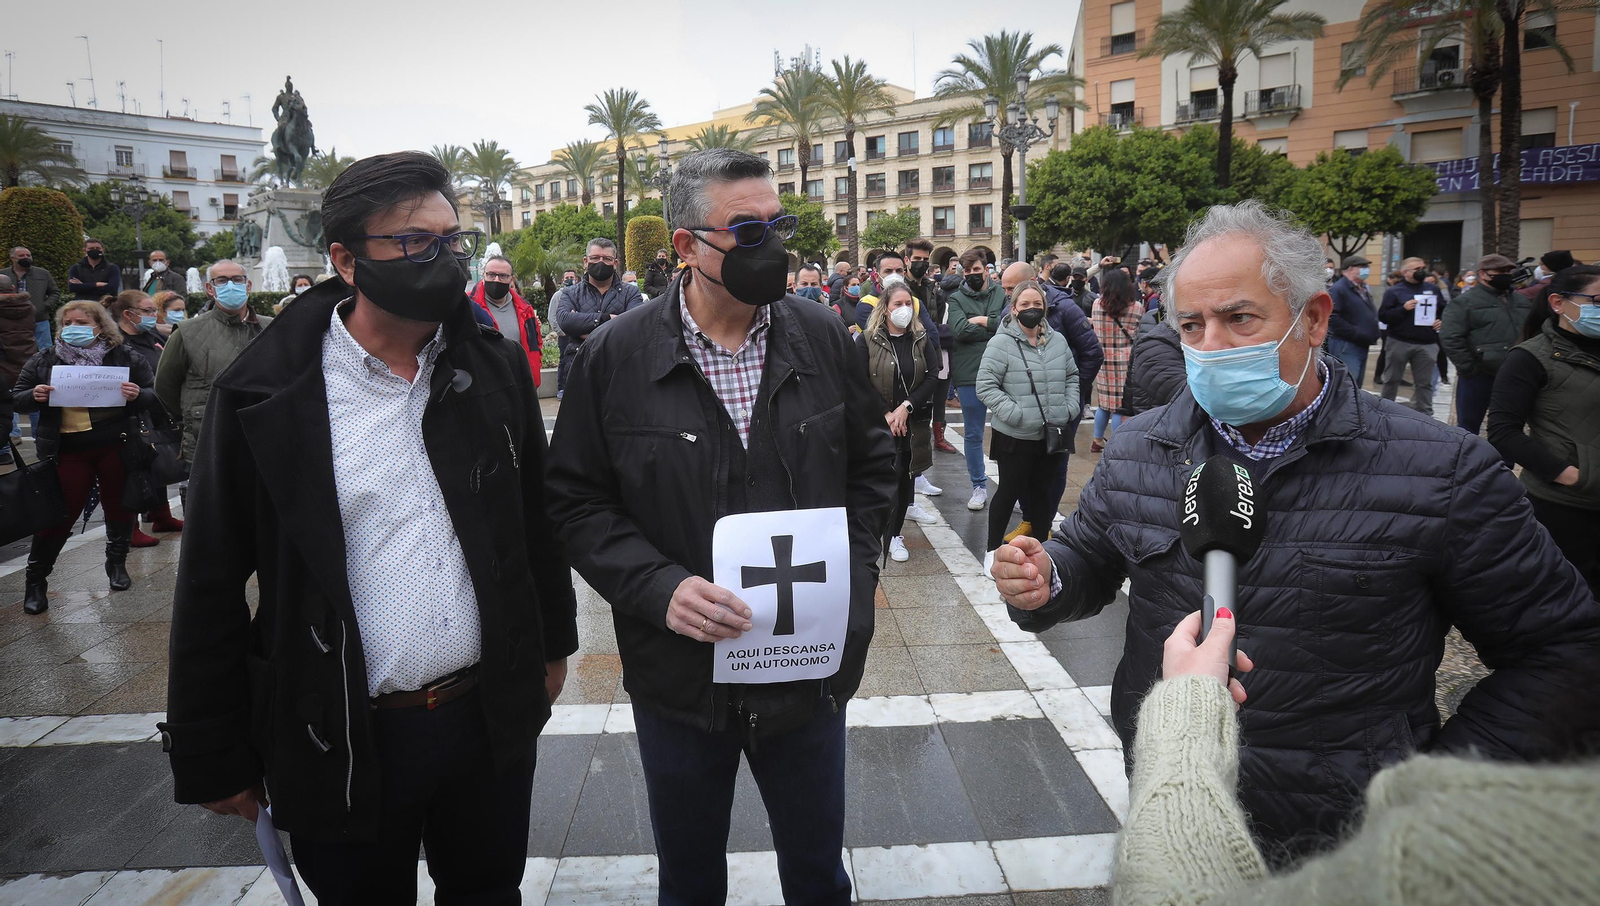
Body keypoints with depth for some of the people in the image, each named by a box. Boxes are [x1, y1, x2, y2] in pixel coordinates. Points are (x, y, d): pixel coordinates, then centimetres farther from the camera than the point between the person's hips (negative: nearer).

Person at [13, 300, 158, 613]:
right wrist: (34, 396, -13)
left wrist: (138, 396, -19)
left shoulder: (124, 358, 2)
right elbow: (16, 398, 10)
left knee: (119, 506, 10)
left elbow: (155, 394, 4)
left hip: (116, 446, 0)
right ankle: (35, 579, 15)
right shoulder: (44, 360, 6)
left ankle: (117, 563, 33)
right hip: (67, 450, 0)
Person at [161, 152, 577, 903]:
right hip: (343, 743, -2)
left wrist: (552, 643, 14)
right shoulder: (265, 393, -10)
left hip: (493, 719, 3)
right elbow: (212, 586, -5)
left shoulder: (497, 368, -1)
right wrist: (212, 758, -1)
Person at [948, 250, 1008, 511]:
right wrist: (997, 327, -11)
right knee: (972, 434, 8)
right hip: (969, 374, 0)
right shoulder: (956, 299, 3)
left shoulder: (1002, 294, 5)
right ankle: (979, 487, 21)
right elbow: (960, 330, -14)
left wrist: (984, 321, -12)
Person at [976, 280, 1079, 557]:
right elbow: (986, 385, -13)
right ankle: (993, 547, 23)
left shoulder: (1057, 341, 7)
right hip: (1015, 437, -5)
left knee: (1042, 492, 17)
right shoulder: (1001, 343, -11)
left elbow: (1071, 377, 18)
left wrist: (1070, 408, 3)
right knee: (1009, 492, 6)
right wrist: (1014, 413, -21)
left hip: (1052, 436, 5)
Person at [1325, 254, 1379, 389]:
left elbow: (1371, 314, 32)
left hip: (1362, 346, 10)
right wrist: (1357, 334, -21)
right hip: (1345, 347, -10)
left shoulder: (1363, 290, 20)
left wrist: (1372, 335, 14)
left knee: (1356, 388, 13)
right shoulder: (1338, 289, -12)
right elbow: (1332, 318, -22)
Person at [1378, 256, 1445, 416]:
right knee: (1391, 380, 8)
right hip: (1398, 343, -3)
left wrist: (1441, 322, 0)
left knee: (1425, 383, 6)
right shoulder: (1394, 291, 0)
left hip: (1427, 344, 3)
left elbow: (1444, 311, 20)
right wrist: (1403, 309, -20)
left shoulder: (1432, 290, 13)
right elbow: (1383, 316, -9)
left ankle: (1423, 415, 12)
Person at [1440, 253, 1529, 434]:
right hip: (1479, 376, -6)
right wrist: (1469, 368, -16)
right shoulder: (1465, 301, -6)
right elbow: (1450, 338, -14)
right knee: (1468, 427, 3)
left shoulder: (1523, 301, 15)